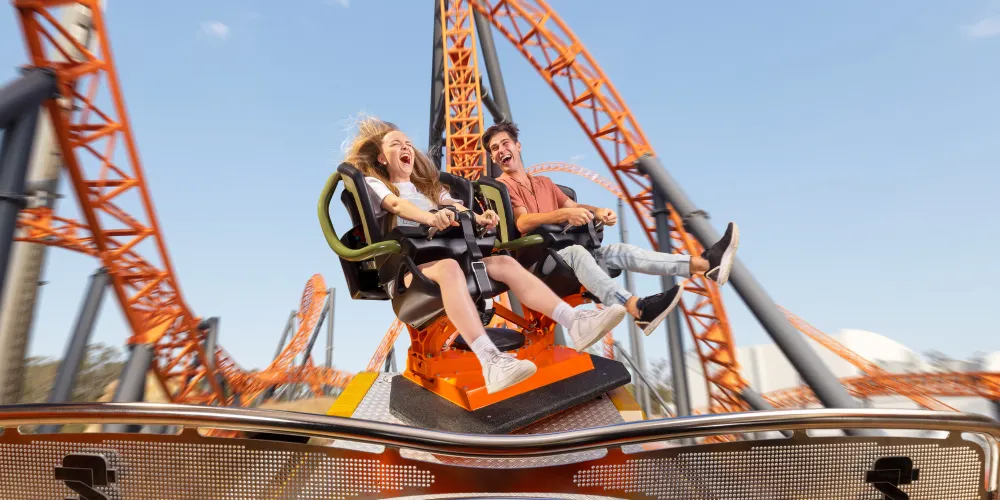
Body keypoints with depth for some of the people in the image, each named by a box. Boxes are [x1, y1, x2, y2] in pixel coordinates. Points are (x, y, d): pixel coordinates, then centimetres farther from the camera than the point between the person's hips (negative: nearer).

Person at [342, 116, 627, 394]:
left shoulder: (427, 185, 29)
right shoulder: (372, 183, 12)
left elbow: (454, 206, 8)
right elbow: (397, 205, -13)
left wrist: (479, 218, -16)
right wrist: (431, 218, -34)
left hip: (442, 256, 5)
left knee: (505, 262, -18)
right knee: (448, 268, -38)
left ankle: (574, 323, -30)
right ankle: (492, 363, -54)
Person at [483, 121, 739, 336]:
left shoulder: (544, 182, 24)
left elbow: (573, 206, 20)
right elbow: (523, 223, -17)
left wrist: (597, 211, -3)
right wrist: (564, 213, -31)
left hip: (562, 251, 7)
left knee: (620, 251, -11)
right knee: (576, 252, -37)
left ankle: (704, 264, -22)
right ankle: (638, 309, -58)